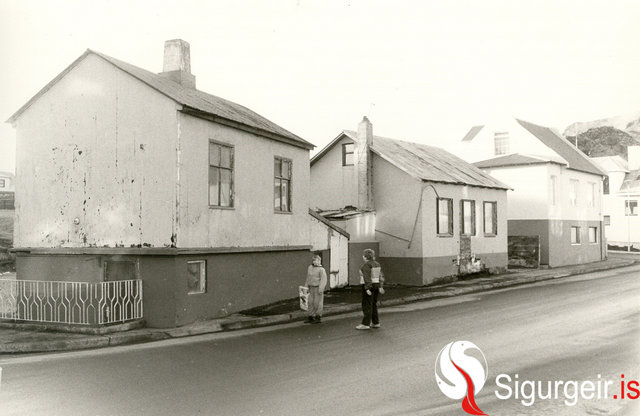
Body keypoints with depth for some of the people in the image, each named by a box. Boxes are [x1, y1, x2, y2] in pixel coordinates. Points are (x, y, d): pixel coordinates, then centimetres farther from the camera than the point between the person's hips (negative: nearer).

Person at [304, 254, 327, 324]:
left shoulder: (321, 269, -13)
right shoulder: (310, 268, 9)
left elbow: (323, 280, -17)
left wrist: (321, 289, -22)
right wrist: (306, 287, 17)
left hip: (318, 288, -7)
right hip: (311, 288, 7)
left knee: (317, 303, -2)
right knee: (310, 302, 7)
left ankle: (318, 318, 8)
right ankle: (310, 317, 14)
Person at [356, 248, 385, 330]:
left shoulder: (366, 265, -16)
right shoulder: (376, 264, 9)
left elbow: (367, 278, -21)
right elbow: (381, 276, 9)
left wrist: (367, 289, -22)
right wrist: (380, 287, 9)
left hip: (368, 286, -8)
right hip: (376, 285, 9)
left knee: (367, 305, -5)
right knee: (373, 305, 13)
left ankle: (365, 324, -3)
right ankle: (376, 323, 15)